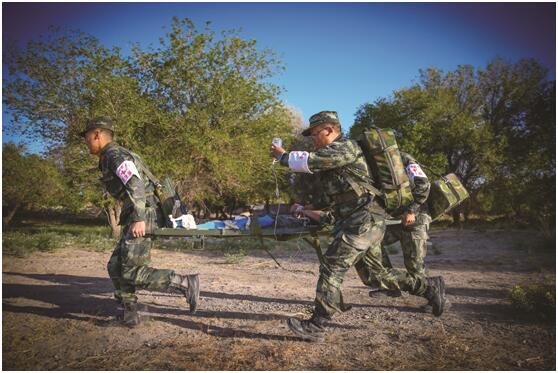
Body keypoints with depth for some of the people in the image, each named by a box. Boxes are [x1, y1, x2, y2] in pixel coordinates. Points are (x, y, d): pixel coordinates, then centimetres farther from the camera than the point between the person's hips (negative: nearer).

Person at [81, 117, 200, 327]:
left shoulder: (114, 154, -9)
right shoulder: (110, 157, 22)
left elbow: (135, 184, -22)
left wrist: (139, 219, -28)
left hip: (142, 218, -10)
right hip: (138, 217, 10)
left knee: (131, 272, -10)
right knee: (116, 267, 11)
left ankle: (186, 284, -8)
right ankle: (129, 314, 17)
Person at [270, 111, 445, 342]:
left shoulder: (345, 147, -9)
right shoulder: (335, 153, 23)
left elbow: (309, 161, -18)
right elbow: (338, 194, 30)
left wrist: (283, 156, -1)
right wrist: (309, 208, 26)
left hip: (364, 221, -11)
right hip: (367, 221, 11)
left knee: (331, 268, -11)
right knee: (374, 274, 16)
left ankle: (316, 327, -6)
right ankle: (429, 288, 26)